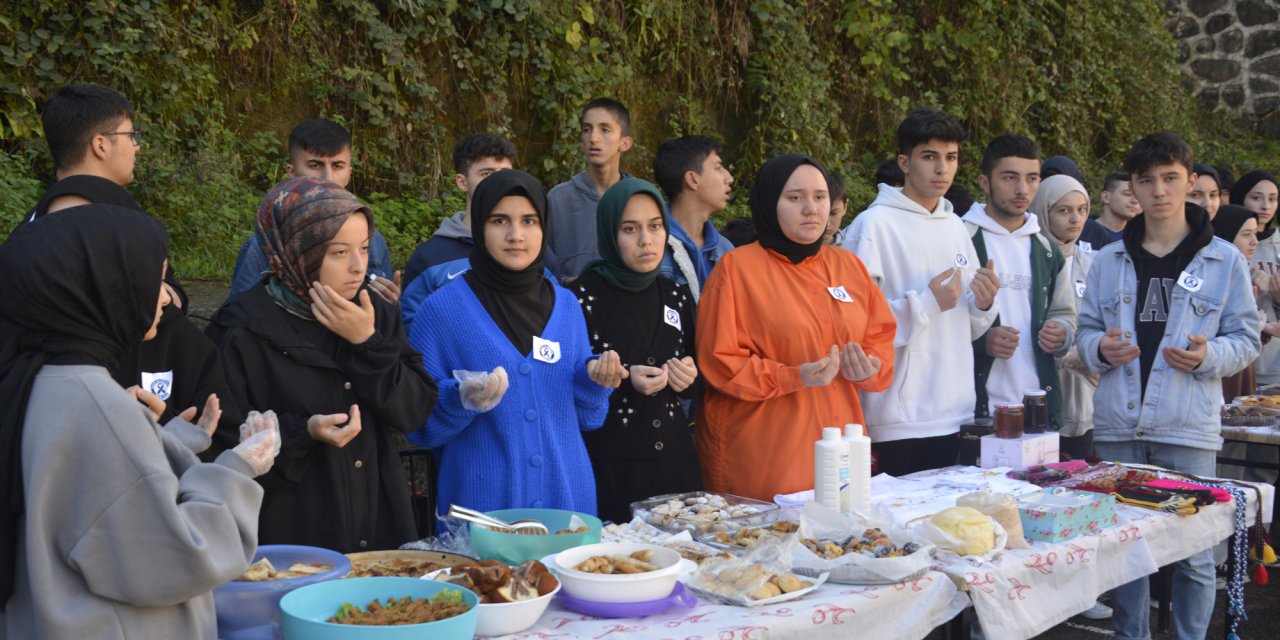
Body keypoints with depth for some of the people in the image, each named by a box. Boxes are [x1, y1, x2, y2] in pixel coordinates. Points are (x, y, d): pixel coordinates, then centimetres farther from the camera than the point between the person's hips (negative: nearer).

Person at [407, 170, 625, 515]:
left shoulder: (566, 306, 5)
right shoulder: (443, 308, -7)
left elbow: (585, 416, 11)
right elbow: (419, 424, -5)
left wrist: (594, 379, -8)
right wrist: (460, 399, -23)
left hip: (567, 498, 4)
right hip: (481, 503, -3)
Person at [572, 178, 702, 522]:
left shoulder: (677, 295, 9)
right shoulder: (583, 296, -8)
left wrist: (690, 378, -3)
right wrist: (624, 381, -19)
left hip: (674, 458, 5)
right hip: (609, 465, -5)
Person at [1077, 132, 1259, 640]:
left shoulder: (1225, 260, 3)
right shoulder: (1108, 261, 10)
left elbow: (1245, 338, 4)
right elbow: (1085, 329, 13)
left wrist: (1208, 356, -16)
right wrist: (1101, 347, -9)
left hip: (1188, 428, -2)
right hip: (1117, 427, 2)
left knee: (1193, 552, 3)